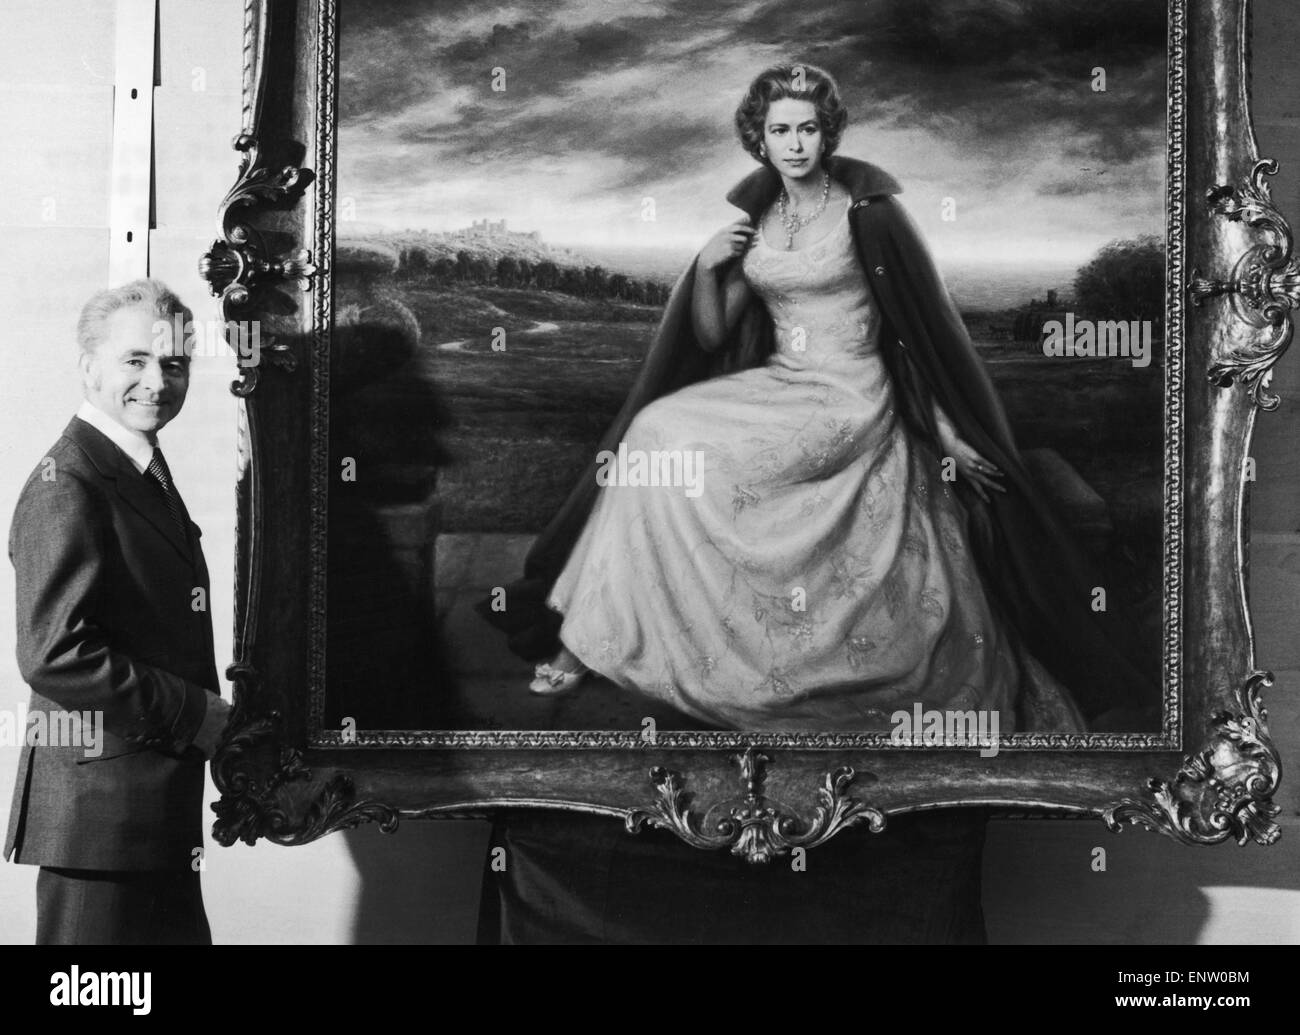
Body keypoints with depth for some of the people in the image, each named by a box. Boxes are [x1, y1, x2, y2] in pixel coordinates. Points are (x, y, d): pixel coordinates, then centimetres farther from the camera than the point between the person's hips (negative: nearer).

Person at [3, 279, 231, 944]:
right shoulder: (68, 487, -16)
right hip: (99, 807, -10)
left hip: (158, 810, 10)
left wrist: (212, 718, 9)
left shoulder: (146, 476, 15)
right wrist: (195, 714, -18)